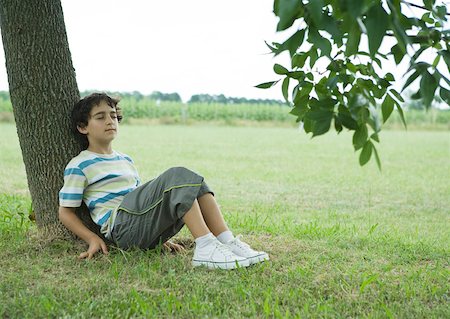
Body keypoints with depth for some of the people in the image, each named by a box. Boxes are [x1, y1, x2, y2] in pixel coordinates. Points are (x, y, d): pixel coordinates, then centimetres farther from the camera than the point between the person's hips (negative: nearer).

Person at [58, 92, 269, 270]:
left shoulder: (126, 161, 28)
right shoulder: (79, 166, 6)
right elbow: (65, 212, 4)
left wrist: (161, 237, 19)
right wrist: (93, 239, -9)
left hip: (146, 231, 7)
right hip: (121, 225, -7)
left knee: (194, 183, -10)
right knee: (177, 176, -24)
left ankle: (228, 243, -23)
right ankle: (205, 248, -37)